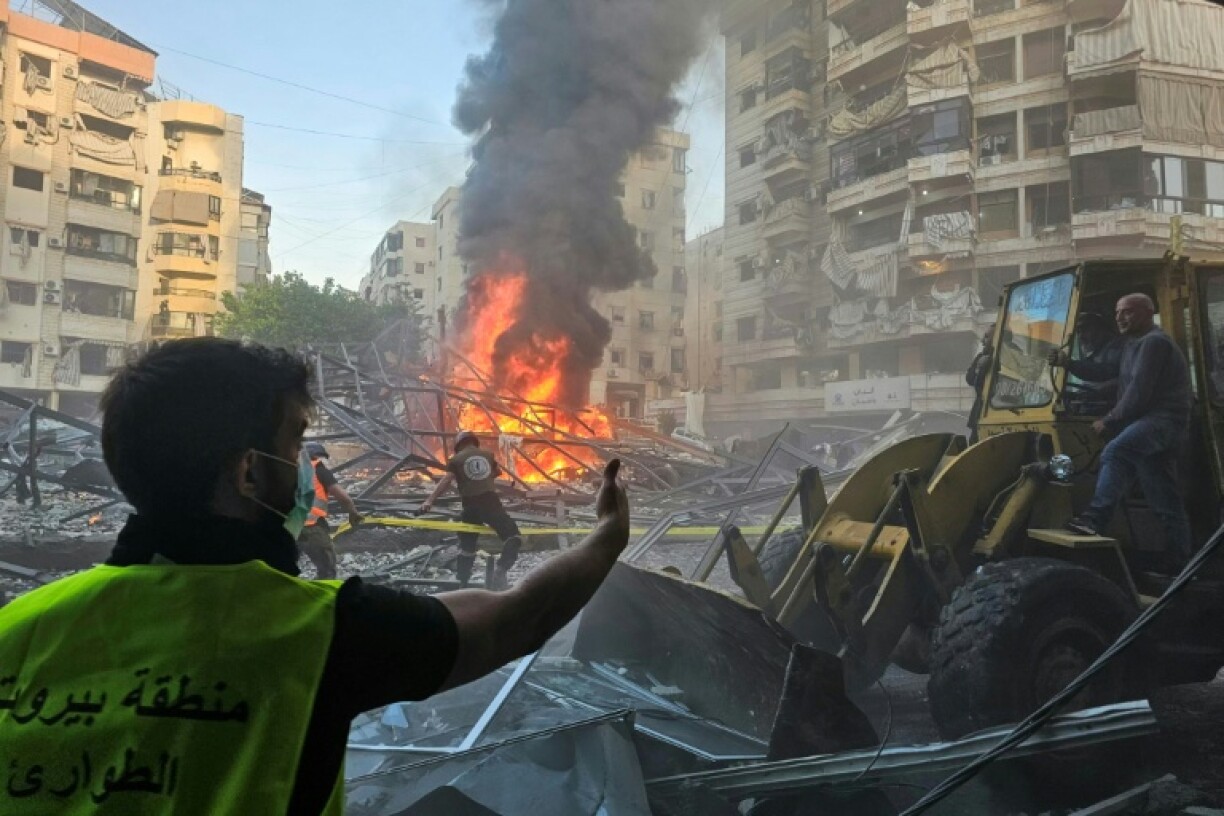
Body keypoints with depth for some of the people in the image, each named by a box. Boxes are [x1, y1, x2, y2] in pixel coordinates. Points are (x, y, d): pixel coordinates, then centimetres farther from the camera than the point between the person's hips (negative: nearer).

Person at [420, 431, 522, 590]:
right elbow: (498, 472, 34)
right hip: (491, 502, 0)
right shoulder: (487, 455, 16)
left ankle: (462, 582, 13)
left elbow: (446, 481, -7)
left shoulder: (456, 459, 7)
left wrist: (430, 500, -11)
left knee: (467, 544, 14)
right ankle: (502, 569, -18)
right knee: (513, 536, 2)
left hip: (471, 505, 0)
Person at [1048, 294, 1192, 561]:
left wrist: (1110, 421, -12)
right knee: (1165, 499, 12)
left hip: (1162, 419, -11)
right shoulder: (1133, 346, 23)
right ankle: (1181, 556, 18)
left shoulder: (1154, 342, -10)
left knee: (1115, 451, -34)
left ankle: (1094, 519, -40)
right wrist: (1068, 363, 2)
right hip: (1151, 423, 11)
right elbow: (1104, 372, 15)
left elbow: (1139, 391, -18)